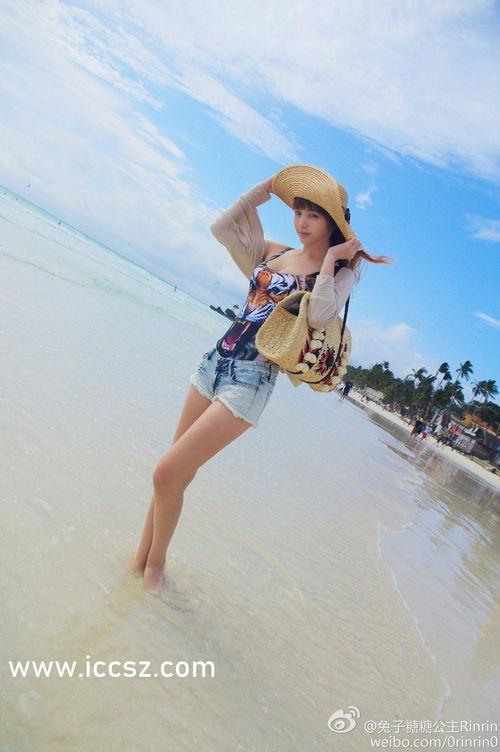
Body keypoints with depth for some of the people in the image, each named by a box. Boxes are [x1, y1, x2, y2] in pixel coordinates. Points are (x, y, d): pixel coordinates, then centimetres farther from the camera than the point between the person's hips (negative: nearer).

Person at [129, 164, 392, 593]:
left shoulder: (343, 269, -1)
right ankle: (143, 555, 28)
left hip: (250, 380, -6)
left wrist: (330, 259, -13)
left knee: (167, 473, -8)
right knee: (177, 475, 10)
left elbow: (320, 315, -19)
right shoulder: (273, 252, 13)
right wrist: (264, 189, 12)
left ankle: (155, 562, 17)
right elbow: (221, 227, 13)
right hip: (215, 362, 6)